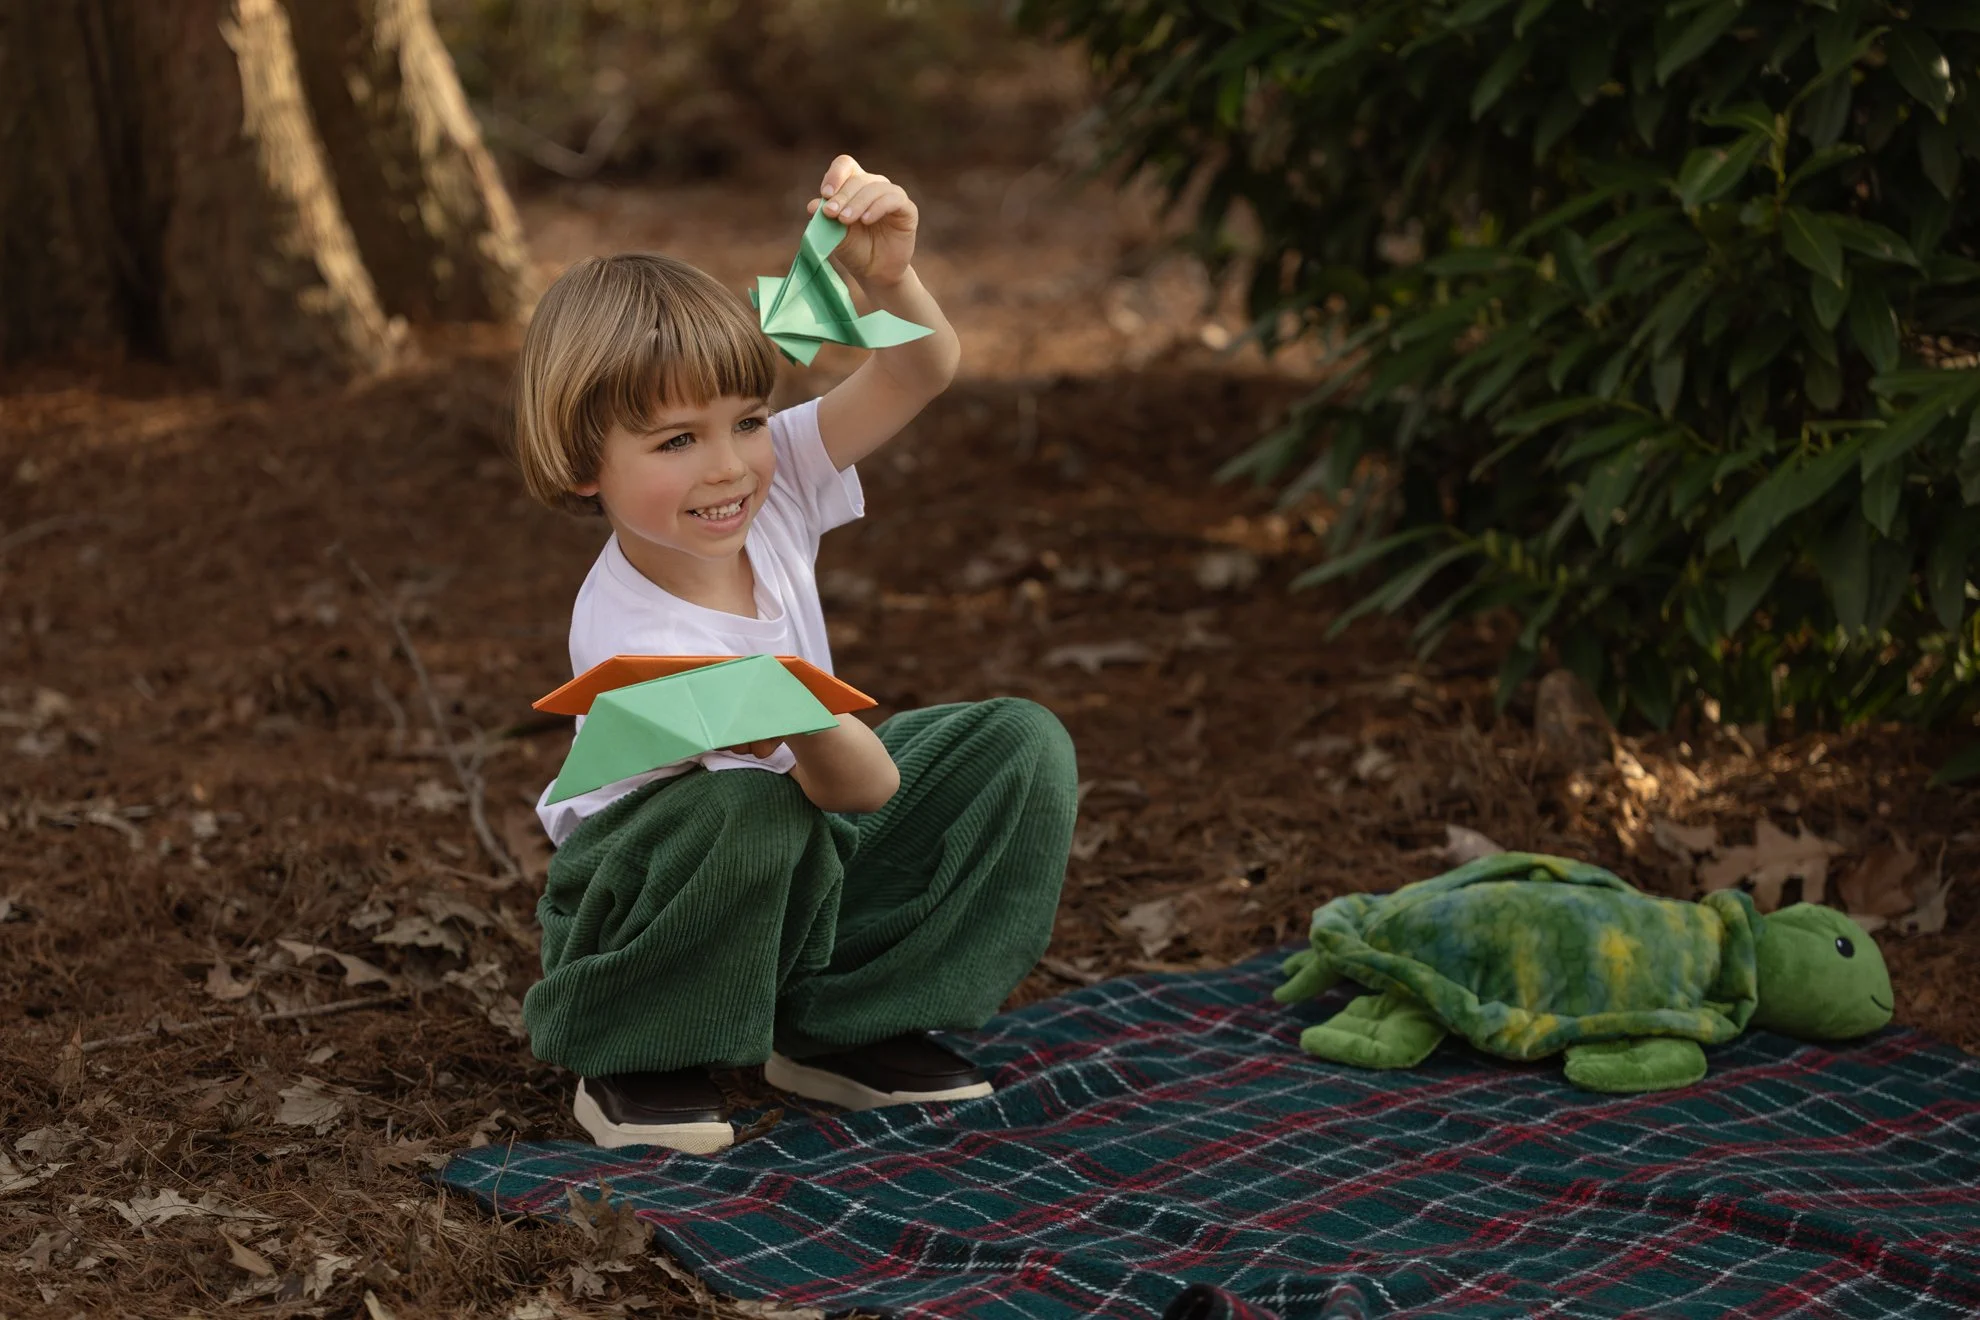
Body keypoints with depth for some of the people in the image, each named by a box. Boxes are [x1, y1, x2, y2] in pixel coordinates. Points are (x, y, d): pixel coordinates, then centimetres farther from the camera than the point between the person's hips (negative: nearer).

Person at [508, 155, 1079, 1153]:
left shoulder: (772, 482, -15)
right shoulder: (629, 642, -32)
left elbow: (921, 374, -18)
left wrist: (888, 275, -38)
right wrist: (814, 726, -57)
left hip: (795, 882, 7)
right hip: (641, 903, -7)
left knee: (1023, 746, -8)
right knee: (757, 821, -41)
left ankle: (841, 1029, -2)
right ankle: (637, 1059, -13)